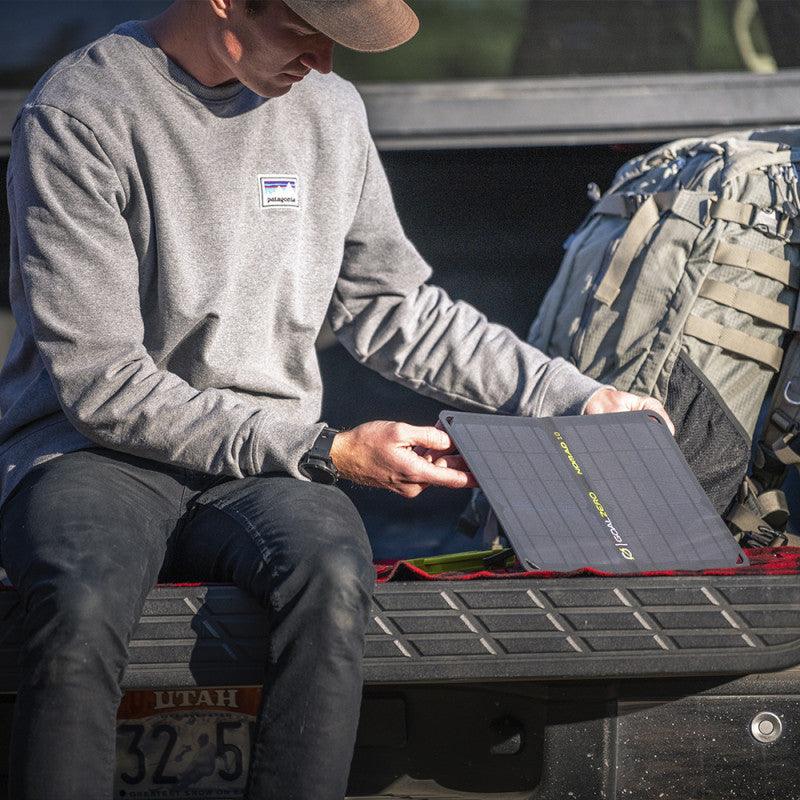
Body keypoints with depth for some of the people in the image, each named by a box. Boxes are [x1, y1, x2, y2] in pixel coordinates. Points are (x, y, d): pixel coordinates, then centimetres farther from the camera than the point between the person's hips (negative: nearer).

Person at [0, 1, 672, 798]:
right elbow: (101, 384, -13)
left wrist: (577, 400, 15)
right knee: (82, 608, -38)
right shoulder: (80, 114, -9)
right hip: (94, 448, -4)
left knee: (332, 576, -33)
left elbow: (399, 313, 23)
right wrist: (326, 452, -16)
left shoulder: (330, 112, 10)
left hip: (264, 463, 4)